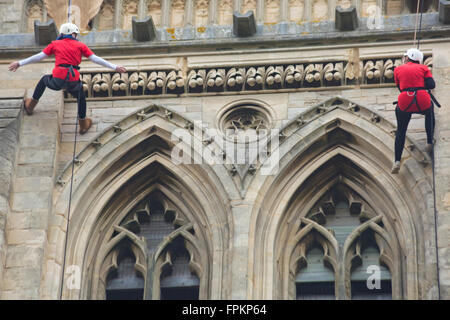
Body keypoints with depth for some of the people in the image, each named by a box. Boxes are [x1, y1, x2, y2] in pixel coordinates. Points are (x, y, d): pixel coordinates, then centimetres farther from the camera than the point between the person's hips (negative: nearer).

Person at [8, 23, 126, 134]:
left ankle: (31, 105, 46)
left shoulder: (55, 44, 14)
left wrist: (20, 63, 17)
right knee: (81, 98, 32)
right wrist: (114, 67, 13)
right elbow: (95, 59, 9)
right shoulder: (80, 45, 12)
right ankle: (83, 125, 42)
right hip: (73, 82, -1)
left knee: (44, 80, 36)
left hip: (58, 79, 1)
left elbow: (39, 56, 11)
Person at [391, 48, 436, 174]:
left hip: (404, 104, 0)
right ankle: (430, 142, 30)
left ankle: (397, 161, 1)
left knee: (401, 131, 15)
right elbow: (431, 85, 1)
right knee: (429, 113, 36)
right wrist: (421, 84, 17)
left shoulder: (398, 69, 14)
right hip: (423, 103, 0)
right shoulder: (423, 68, 12)